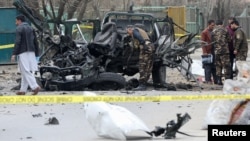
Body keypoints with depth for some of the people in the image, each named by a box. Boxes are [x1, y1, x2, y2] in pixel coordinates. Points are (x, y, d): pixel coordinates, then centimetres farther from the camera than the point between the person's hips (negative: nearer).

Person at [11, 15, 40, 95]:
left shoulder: (19, 29, -8)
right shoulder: (30, 28, 14)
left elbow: (17, 42, -17)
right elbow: (35, 41, 14)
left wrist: (14, 54, -18)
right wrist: (36, 53, 19)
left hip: (22, 53, -7)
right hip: (31, 52, 7)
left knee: (26, 71, -8)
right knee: (25, 72, 10)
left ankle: (35, 87, -20)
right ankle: (23, 90, 12)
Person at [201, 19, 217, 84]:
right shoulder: (204, 32, -6)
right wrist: (205, 52, -17)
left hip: (213, 52, 7)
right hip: (207, 52, -7)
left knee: (214, 67, 7)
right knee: (208, 67, -3)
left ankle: (216, 80, 11)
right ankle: (208, 80, 1)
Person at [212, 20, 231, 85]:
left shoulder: (213, 31, 6)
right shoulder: (225, 30, -3)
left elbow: (212, 40, 8)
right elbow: (229, 40, 0)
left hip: (216, 51, 3)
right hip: (225, 50, -3)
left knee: (218, 66, 9)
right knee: (226, 66, -2)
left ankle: (219, 80, 7)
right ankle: (227, 79, -8)